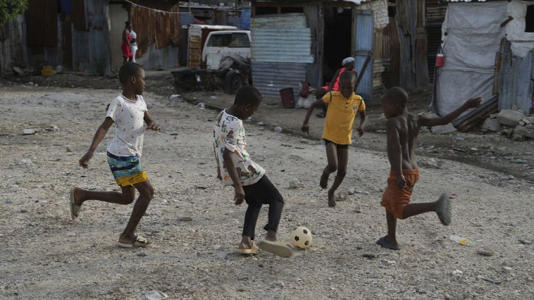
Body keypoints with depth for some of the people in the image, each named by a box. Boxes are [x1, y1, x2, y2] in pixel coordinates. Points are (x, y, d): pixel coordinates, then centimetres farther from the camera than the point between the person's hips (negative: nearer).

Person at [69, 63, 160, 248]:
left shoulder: (139, 99, 10)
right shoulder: (118, 103, -15)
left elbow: (149, 120, 13)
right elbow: (104, 128, -23)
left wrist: (152, 125, -13)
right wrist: (91, 152, -34)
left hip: (130, 156, 9)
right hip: (123, 157, -9)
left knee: (127, 198, 16)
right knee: (147, 192, -6)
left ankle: (81, 195, 20)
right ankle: (128, 236, 3)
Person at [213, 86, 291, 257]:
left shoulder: (221, 116, 5)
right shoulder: (235, 124, -24)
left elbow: (217, 145, 17)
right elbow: (228, 155, -30)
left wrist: (220, 168, 29)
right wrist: (238, 187, -31)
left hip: (228, 173, 9)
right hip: (246, 172, -9)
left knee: (255, 202, 26)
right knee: (277, 199, 4)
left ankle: (246, 241, 14)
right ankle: (271, 236, -18)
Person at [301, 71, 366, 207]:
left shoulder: (358, 101, -6)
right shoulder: (332, 96, -13)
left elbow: (363, 117, 10)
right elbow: (314, 106, -4)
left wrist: (361, 126, -12)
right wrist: (305, 122, -15)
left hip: (345, 139, 3)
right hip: (330, 136, -3)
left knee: (342, 171, 5)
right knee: (333, 166, -20)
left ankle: (332, 192, 32)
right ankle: (325, 174, 17)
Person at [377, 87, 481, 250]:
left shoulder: (392, 123, -15)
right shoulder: (416, 120, 6)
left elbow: (396, 148, -27)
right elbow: (443, 120, 6)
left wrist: (399, 174, -33)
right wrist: (465, 106, 14)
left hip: (401, 173, -9)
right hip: (413, 171, 9)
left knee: (401, 211, -11)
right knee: (388, 202, 23)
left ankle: (436, 205, -29)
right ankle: (391, 239, 28)